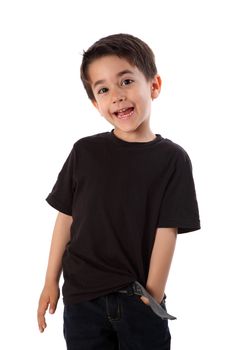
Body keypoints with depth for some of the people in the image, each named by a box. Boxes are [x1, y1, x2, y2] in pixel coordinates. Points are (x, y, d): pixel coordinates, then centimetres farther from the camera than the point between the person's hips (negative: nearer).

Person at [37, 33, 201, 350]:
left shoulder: (172, 159, -5)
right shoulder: (84, 151, -1)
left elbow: (166, 232, -7)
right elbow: (66, 217, 4)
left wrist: (152, 296, -9)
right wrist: (51, 281, 5)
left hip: (139, 301, -1)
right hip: (82, 299, 1)